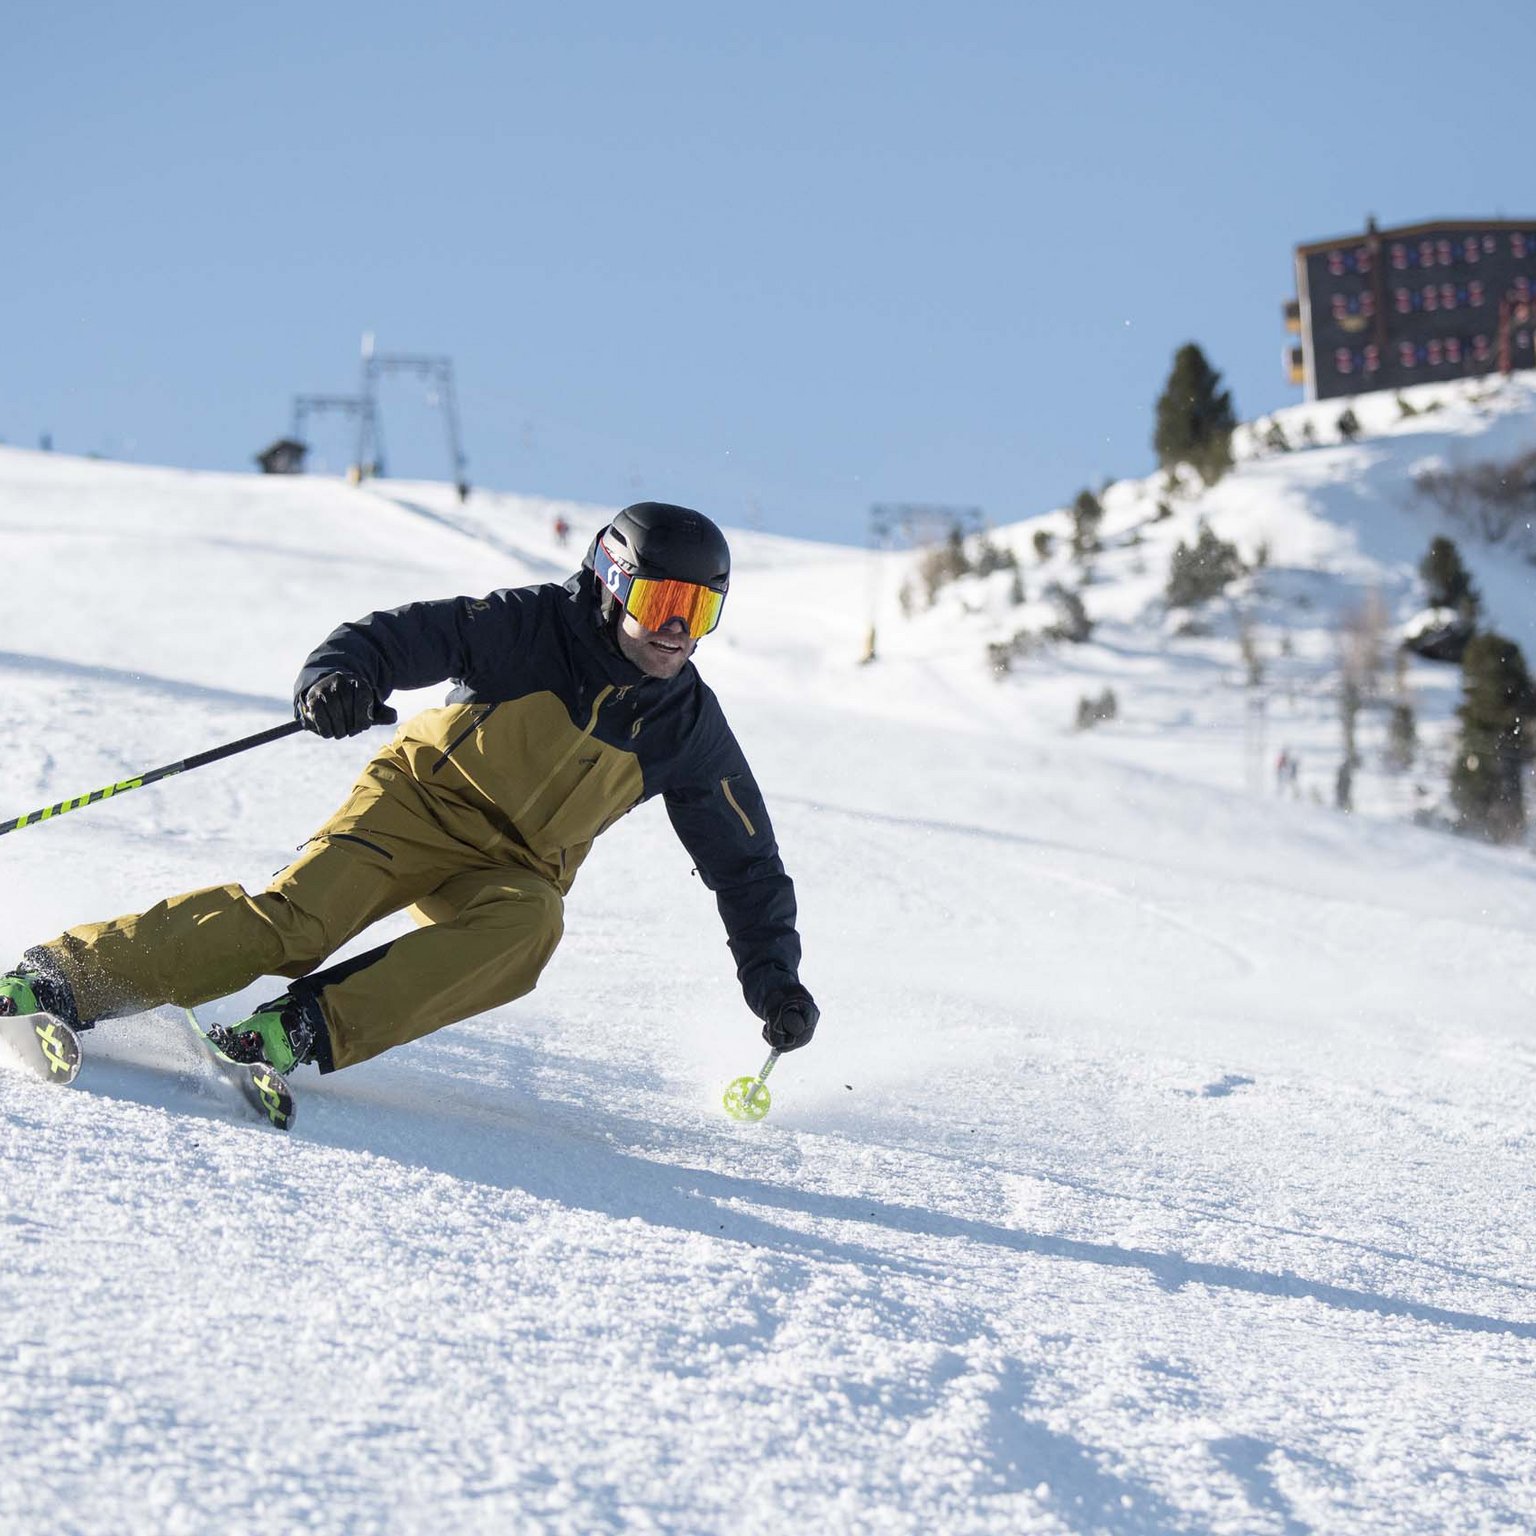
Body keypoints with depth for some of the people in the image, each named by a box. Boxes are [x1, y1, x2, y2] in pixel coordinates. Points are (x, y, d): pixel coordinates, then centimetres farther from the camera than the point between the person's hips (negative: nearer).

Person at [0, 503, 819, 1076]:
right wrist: (338, 672, -40)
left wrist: (773, 975, 2)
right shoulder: (533, 625, -9)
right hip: (422, 797, -3)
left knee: (526, 923, -34)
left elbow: (745, 861, 10)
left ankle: (307, 1029, -40)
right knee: (296, 915, -27)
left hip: (514, 868, 3)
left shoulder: (689, 727, 1)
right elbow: (407, 635, -17)